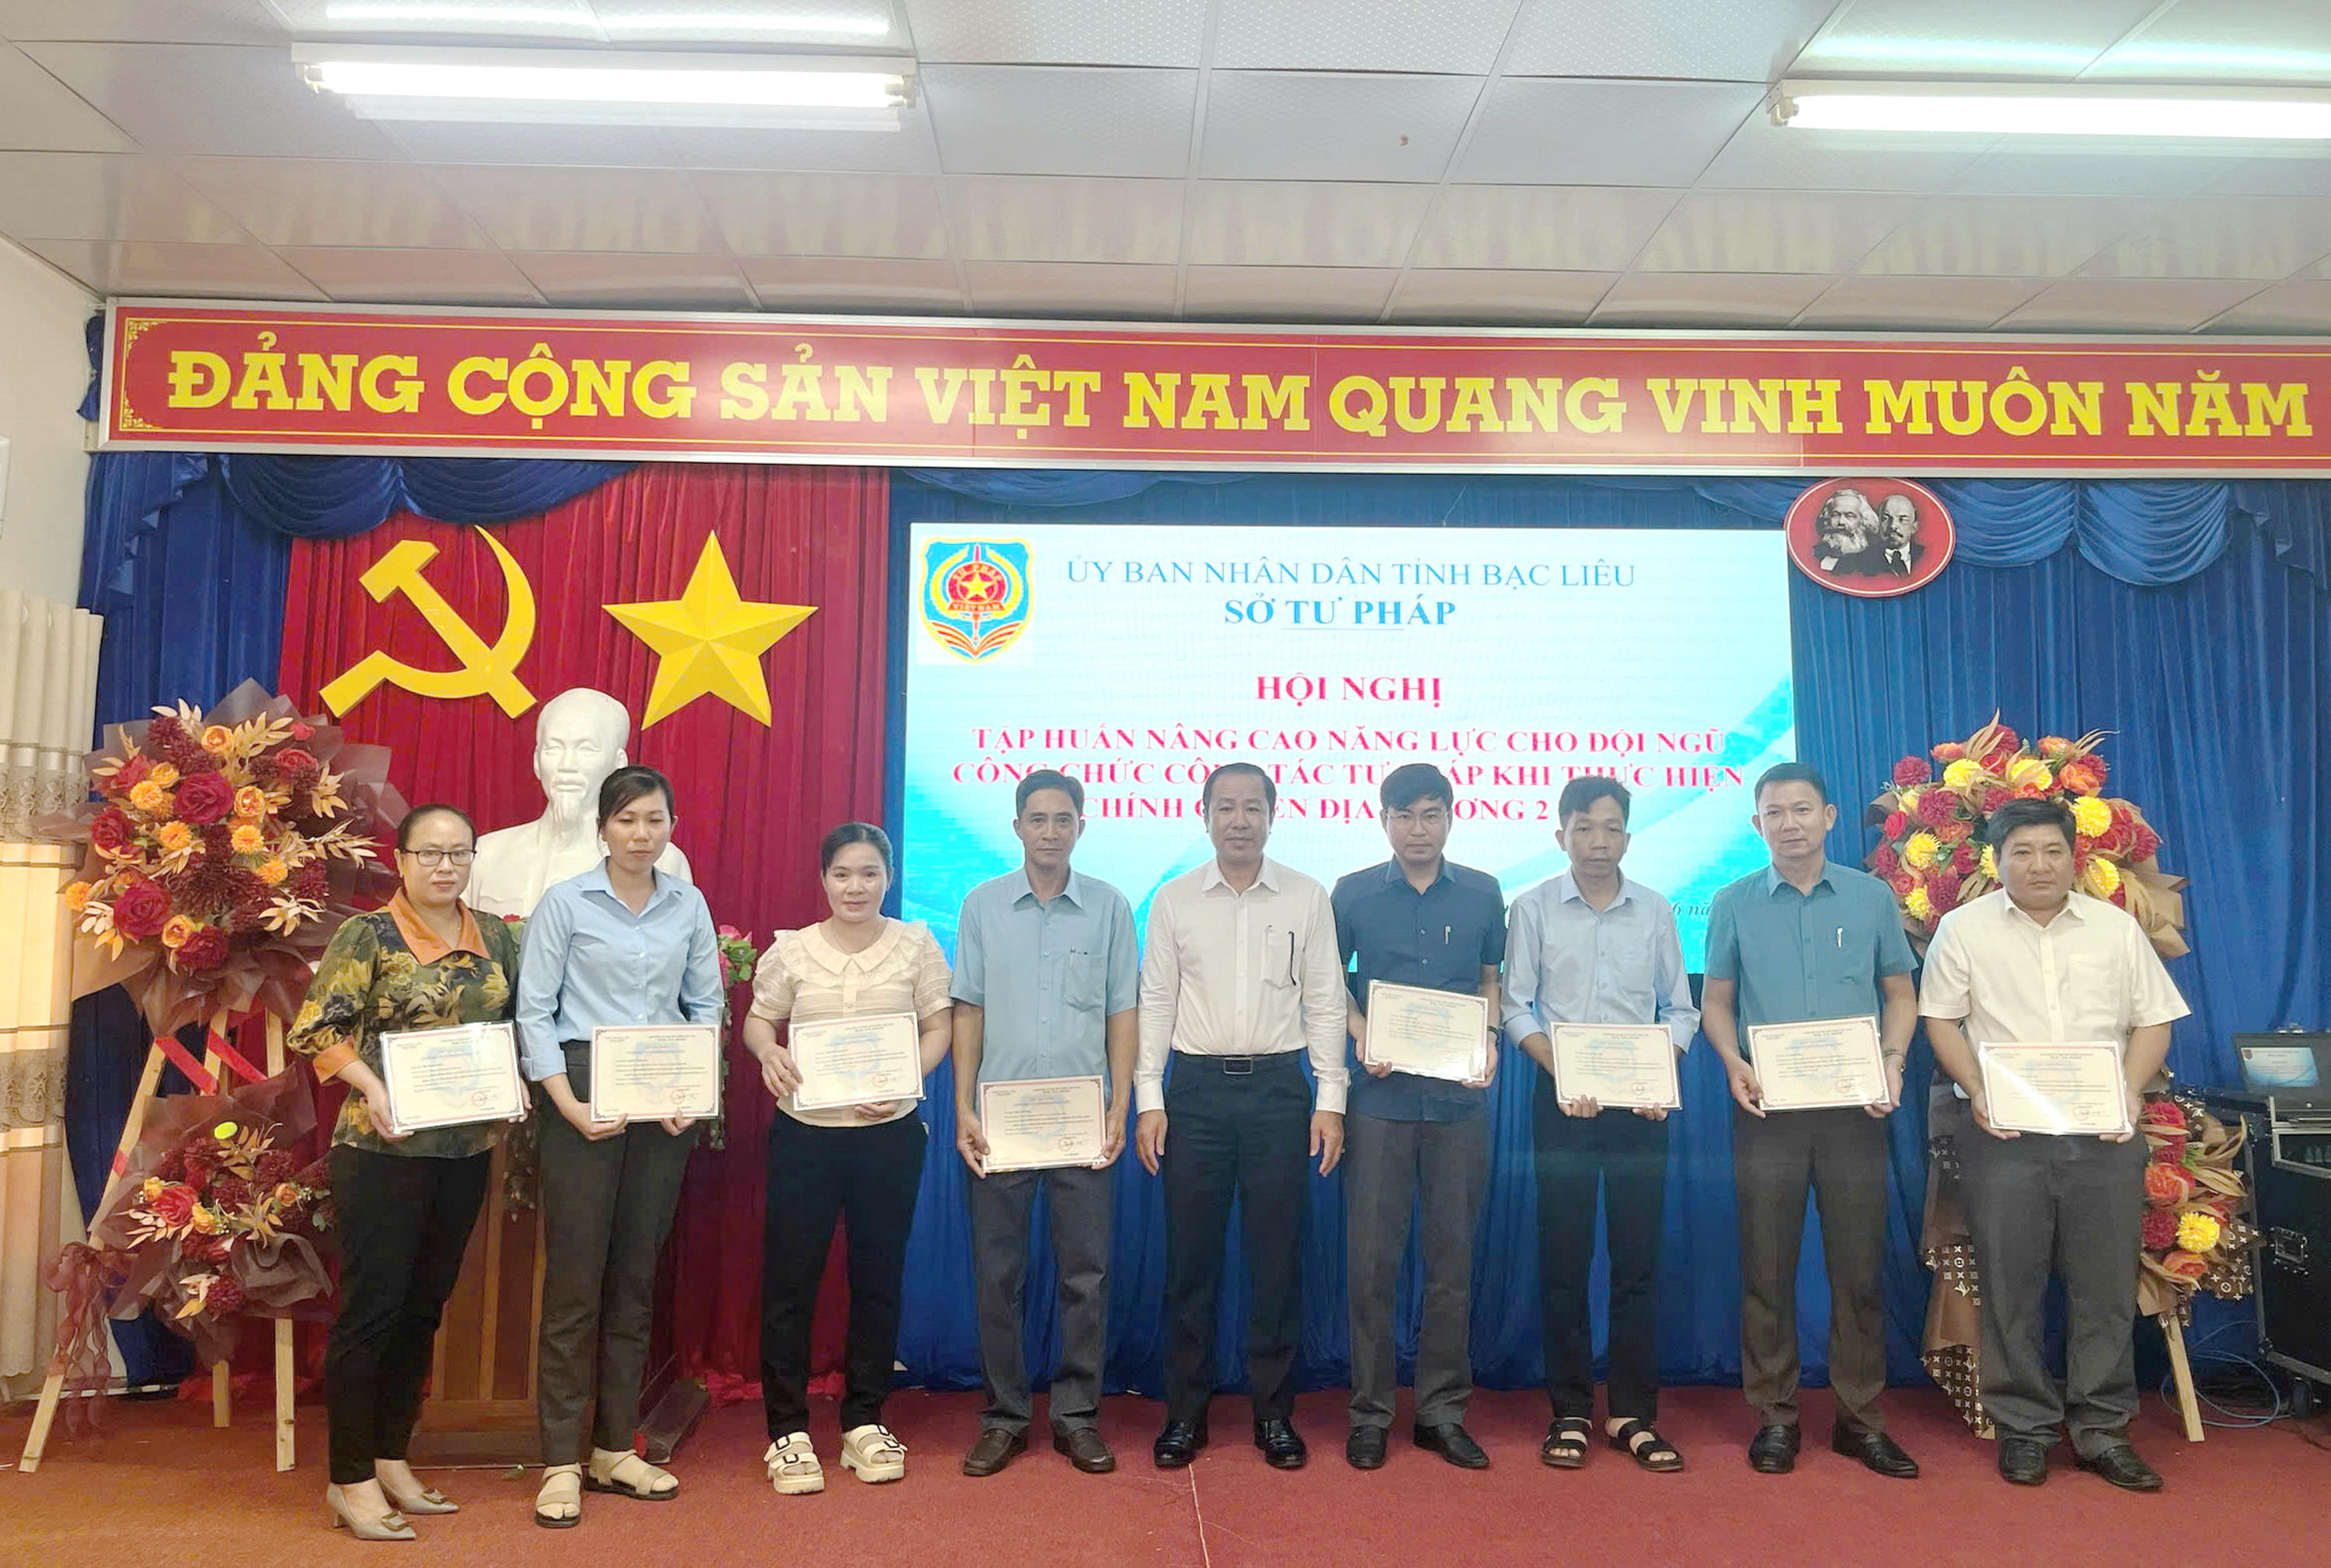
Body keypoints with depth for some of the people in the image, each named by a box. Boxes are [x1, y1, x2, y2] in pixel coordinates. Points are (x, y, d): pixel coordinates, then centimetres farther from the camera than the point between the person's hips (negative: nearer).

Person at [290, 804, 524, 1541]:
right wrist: (372, 1087, -23)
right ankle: (350, 1480, 14)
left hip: (468, 1148, 6)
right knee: (371, 1309, 1)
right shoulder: (368, 935, -8)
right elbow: (314, 1029, -11)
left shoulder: (494, 936, 8)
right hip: (385, 1150, -5)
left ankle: (391, 1459, 28)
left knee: (424, 1307, 14)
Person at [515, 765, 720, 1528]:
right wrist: (568, 1104, -13)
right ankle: (561, 1462, 10)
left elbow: (706, 1005, 10)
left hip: (664, 1105, 4)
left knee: (636, 1277, 10)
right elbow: (534, 1011, -4)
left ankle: (615, 1450, 21)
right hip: (585, 1098, -3)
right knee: (575, 1278, -2)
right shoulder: (565, 902, -2)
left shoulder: (689, 907, 8)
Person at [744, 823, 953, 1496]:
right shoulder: (792, 950, 0)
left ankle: (864, 1423, 25)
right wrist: (767, 1051, -16)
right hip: (805, 1131, 0)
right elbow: (758, 1019, 7)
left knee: (879, 1276, 10)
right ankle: (788, 1430, 17)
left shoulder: (916, 945, 0)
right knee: (789, 1278, 2)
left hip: (890, 1132, 1)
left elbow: (939, 1028, 2)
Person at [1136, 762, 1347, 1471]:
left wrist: (1331, 1099, -2)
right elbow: (1155, 1002, 4)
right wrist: (1149, 1100, -2)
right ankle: (1185, 1413, 19)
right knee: (1190, 1258, 6)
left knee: (1277, 1259, 6)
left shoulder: (1307, 898, 3)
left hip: (1278, 1086, 0)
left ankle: (1274, 1413, 20)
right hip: (1196, 1087, 0)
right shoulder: (1174, 900, 4)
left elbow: (1325, 1002, 3)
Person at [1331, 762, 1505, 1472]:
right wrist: (1361, 1034, -8)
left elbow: (1489, 979, 15)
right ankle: (1369, 1412, 15)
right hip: (1380, 1096, -1)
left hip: (1459, 1096, 2)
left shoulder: (1482, 894, 6)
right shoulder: (1353, 894, 2)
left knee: (1452, 1255, 7)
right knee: (1372, 1258, 2)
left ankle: (1442, 1411, 20)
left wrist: (1488, 1039, -3)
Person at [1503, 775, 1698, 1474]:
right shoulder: (1534, 909, 2)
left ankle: (1633, 1413, 13)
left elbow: (1679, 1009, 9)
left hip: (1641, 1102, 2)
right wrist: (1563, 1073, -13)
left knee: (1638, 1257, 3)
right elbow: (1518, 1006, 0)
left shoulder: (1655, 911, 7)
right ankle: (1570, 1411, 12)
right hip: (1563, 1100, -1)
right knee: (1563, 1258, 2)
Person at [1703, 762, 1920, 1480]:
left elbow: (1900, 994, 11)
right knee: (1767, 1267, 4)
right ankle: (1774, 1416, 16)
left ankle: (1861, 1418, 18)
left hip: (1854, 1106, 1)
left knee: (1859, 1266, 5)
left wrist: (1892, 1060, -6)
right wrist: (1733, 1063, -10)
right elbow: (1715, 1001, 7)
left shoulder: (1872, 897, 5)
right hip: (1768, 1106, 0)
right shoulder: (1734, 903, 4)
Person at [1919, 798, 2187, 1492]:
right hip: (2006, 1137, -2)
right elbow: (1941, 1020, 3)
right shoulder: (1965, 928, 3)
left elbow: (2152, 1021, 10)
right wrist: (1977, 1091, -9)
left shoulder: (2116, 928, 8)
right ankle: (2024, 1428, 16)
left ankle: (2101, 1429, 20)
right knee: (2012, 1288, 4)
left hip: (2104, 1137, 2)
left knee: (2106, 1286, 7)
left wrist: (2131, 1092, -5)